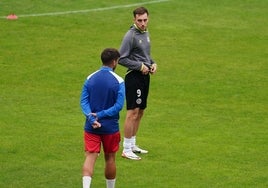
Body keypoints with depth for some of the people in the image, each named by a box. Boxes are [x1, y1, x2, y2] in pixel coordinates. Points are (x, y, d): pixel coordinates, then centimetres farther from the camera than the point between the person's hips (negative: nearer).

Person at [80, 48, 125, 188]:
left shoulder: (90, 78, 2)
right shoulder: (118, 81, -8)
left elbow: (83, 101, -5)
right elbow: (119, 105, -15)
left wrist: (91, 117, -14)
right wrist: (101, 115, -14)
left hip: (91, 127, 2)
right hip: (110, 127, -2)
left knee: (90, 157, -4)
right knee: (110, 158, 13)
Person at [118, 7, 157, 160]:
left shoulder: (146, 33, 13)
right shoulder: (131, 35, -15)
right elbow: (122, 59, -17)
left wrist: (152, 63, 6)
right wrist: (140, 66, -16)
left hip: (145, 76, 9)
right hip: (134, 77, -9)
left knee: (140, 112, 14)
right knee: (133, 113, -9)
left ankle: (132, 145, 24)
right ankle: (127, 149, -5)